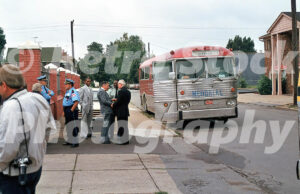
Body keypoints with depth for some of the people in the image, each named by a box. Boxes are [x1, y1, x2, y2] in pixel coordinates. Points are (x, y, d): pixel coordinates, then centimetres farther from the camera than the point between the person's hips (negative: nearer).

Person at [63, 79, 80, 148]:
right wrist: (64, 111, 18)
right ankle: (69, 141, 26)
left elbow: (76, 102, -27)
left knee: (73, 127, -9)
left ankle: (75, 142, -5)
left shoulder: (73, 91, -16)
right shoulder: (67, 92, 17)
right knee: (68, 126, 16)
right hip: (67, 112, 11)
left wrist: (71, 110, -24)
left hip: (72, 112, -10)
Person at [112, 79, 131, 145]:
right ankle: (126, 140, 21)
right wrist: (116, 101, 10)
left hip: (121, 111, -9)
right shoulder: (128, 91, 13)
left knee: (121, 126, -5)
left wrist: (113, 105, -1)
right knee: (125, 126, 15)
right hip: (125, 110, 10)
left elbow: (118, 101, -19)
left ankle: (123, 140, -2)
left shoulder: (121, 91, -16)